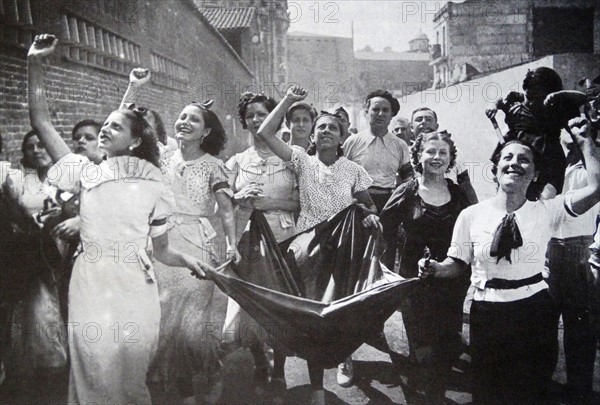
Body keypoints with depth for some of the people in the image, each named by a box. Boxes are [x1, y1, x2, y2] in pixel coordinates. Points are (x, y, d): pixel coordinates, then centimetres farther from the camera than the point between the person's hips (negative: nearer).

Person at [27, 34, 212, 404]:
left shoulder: (153, 184, 8)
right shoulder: (87, 172, 9)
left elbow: (162, 251, 12)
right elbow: (41, 120, 5)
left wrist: (186, 259, -6)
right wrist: (35, 63, -1)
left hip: (134, 287, 0)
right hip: (91, 284, 0)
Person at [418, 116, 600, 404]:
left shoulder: (546, 212, -5)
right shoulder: (471, 215, -5)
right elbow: (458, 264, 3)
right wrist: (436, 268, -17)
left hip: (535, 312, 1)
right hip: (487, 313, 0)